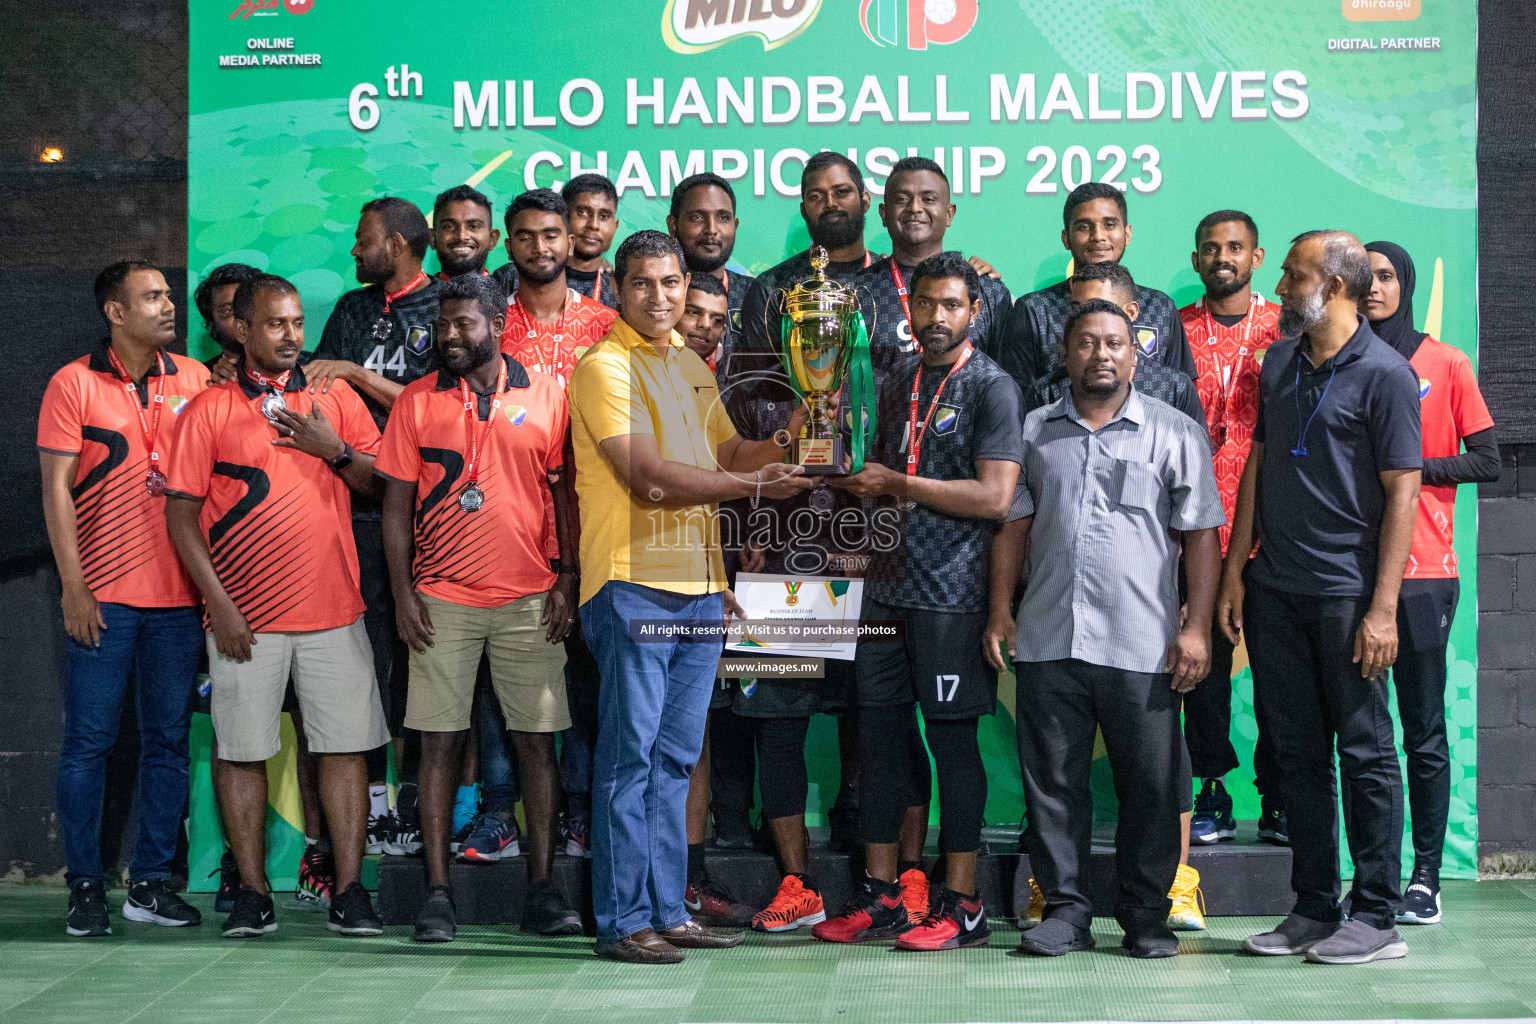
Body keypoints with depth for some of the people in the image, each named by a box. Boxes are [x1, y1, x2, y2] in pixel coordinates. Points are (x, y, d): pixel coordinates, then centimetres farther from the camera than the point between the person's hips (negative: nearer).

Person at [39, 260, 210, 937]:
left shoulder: (193, 380, 9)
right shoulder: (74, 384, 0)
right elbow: (56, 488, -2)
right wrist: (73, 586, -8)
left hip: (179, 596, 3)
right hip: (102, 596, -3)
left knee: (168, 740, 6)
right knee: (88, 741, 0)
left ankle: (151, 881, 14)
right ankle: (85, 886, 9)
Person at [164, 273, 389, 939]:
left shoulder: (336, 397, 11)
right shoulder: (208, 410, 4)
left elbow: (380, 484, 9)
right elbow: (181, 514, 1)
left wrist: (334, 450, -10)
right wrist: (218, 603, -7)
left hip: (334, 609, 1)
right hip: (244, 617, -1)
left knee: (344, 746, -2)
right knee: (242, 752, 1)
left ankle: (349, 891, 3)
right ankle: (252, 895, 10)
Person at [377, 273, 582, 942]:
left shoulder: (546, 395, 5)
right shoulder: (416, 401, 6)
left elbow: (566, 492, 6)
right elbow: (396, 503, 6)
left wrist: (567, 580, -1)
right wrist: (402, 591, -2)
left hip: (529, 598, 0)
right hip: (441, 599, 0)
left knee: (537, 739, 1)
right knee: (440, 741, 0)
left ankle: (542, 889, 7)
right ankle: (438, 892, 6)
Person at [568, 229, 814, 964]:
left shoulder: (691, 365, 19)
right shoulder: (604, 366, -6)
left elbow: (728, 454, 24)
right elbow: (648, 477, -15)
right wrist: (753, 484, -12)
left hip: (699, 583, 8)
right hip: (632, 582, -8)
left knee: (673, 758, 11)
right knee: (629, 755, -4)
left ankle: (667, 910, 17)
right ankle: (623, 922, 1)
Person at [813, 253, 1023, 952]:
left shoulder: (991, 387, -5)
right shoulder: (897, 386, 17)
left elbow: (994, 496, -15)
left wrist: (897, 484, -11)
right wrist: (858, 481, 7)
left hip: (952, 591, -7)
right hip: (888, 587, 7)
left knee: (952, 739, -2)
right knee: (880, 736, 8)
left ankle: (961, 904, 6)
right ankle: (880, 897, 16)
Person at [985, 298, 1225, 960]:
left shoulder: (1175, 433, 5)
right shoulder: (1035, 432, 14)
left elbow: (1201, 534, 2)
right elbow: (1013, 526, 15)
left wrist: (1197, 627, -6)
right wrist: (999, 614, 7)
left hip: (1142, 647, -2)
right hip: (1048, 639, 3)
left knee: (1150, 785, 1)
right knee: (1052, 780, 5)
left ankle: (1146, 917, 13)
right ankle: (1065, 909, 15)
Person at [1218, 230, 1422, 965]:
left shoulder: (1384, 374, -7)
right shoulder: (1280, 363, 12)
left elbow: (1401, 492, -10)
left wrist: (1382, 607, -15)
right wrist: (1235, 571, 11)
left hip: (1346, 593, -6)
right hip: (1274, 591, 6)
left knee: (1365, 753, 1)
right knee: (1297, 752, 10)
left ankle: (1375, 917, 8)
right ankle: (1313, 908, 19)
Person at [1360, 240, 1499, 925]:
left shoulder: (1446, 365, 6)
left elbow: (1487, 462, 4)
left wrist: (1413, 466, -8)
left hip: (1422, 572, -2)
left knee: (1423, 732, 0)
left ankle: (1426, 877, 5)